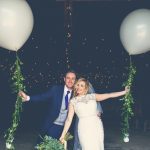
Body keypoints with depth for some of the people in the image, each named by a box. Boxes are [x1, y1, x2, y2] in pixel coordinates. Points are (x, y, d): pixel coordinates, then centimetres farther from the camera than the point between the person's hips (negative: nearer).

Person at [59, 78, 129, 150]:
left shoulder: (93, 96, 9)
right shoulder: (73, 101, 5)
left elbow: (109, 95, 9)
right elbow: (69, 119, 2)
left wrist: (124, 92, 6)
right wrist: (63, 135, -2)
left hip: (97, 126, 2)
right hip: (84, 128, -2)